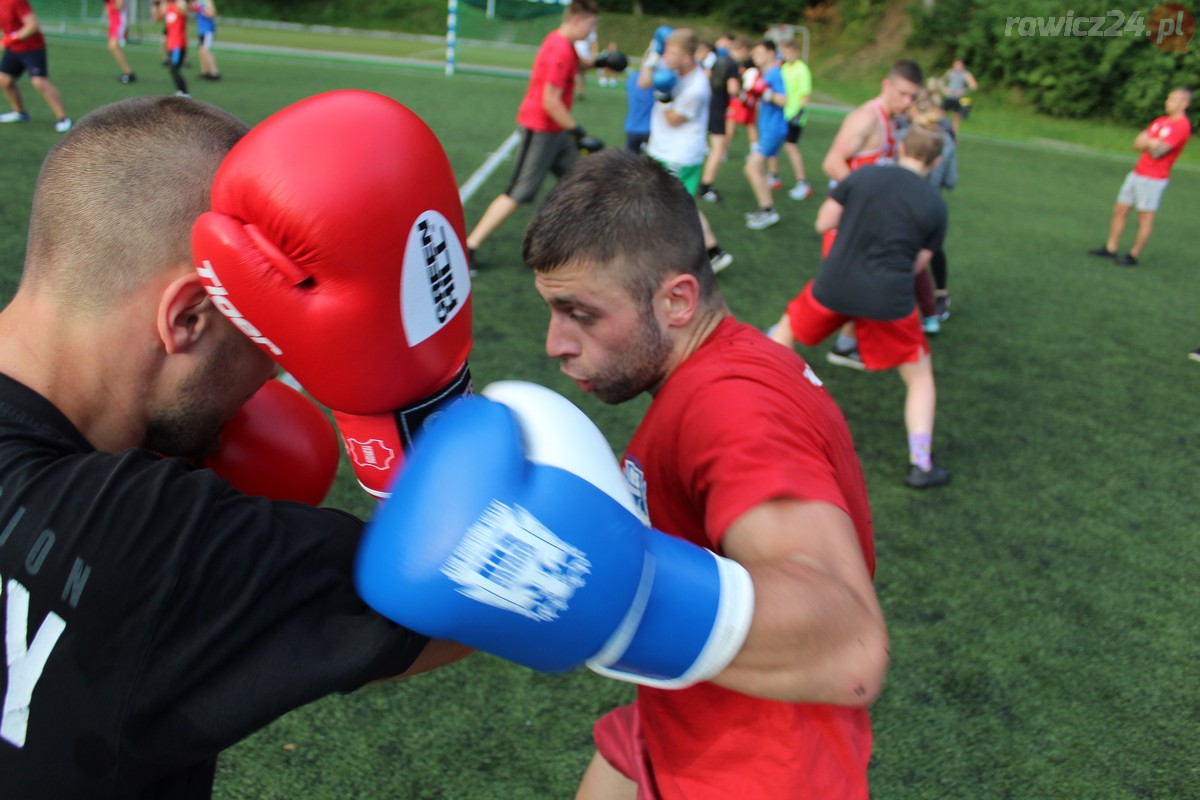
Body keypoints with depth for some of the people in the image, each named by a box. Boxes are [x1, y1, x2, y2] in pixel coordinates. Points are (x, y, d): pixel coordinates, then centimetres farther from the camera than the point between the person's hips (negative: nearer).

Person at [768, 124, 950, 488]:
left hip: (834, 285, 1)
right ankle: (920, 464, 12)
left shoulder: (864, 175, 0)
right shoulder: (936, 206, 0)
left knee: (788, 328, 29)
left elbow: (823, 223, 5)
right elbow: (918, 265, 6)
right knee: (920, 376, 15)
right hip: (889, 301, -1)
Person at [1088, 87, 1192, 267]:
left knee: (1145, 217, -1)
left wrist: (1146, 142, -2)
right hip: (1137, 173, 8)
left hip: (1154, 179, -8)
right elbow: (1137, 144, 7)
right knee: (1119, 210, 10)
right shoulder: (1160, 121, 13)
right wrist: (1151, 144, -11)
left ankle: (1133, 255, 6)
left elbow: (1157, 153, -19)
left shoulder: (1182, 126, -13)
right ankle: (1110, 249, 17)